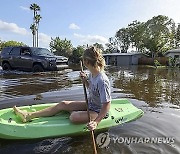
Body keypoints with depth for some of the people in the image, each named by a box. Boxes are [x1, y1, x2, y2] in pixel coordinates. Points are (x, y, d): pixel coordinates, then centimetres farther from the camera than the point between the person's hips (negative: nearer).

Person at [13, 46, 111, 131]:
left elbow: (107, 105, -27)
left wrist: (96, 122, -34)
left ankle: (74, 112, 11)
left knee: (73, 118, -30)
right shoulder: (92, 74, -3)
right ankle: (29, 115, 8)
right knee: (62, 104, 1)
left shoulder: (102, 81, -31)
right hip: (90, 105, 8)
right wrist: (85, 81, -4)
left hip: (98, 111, -8)